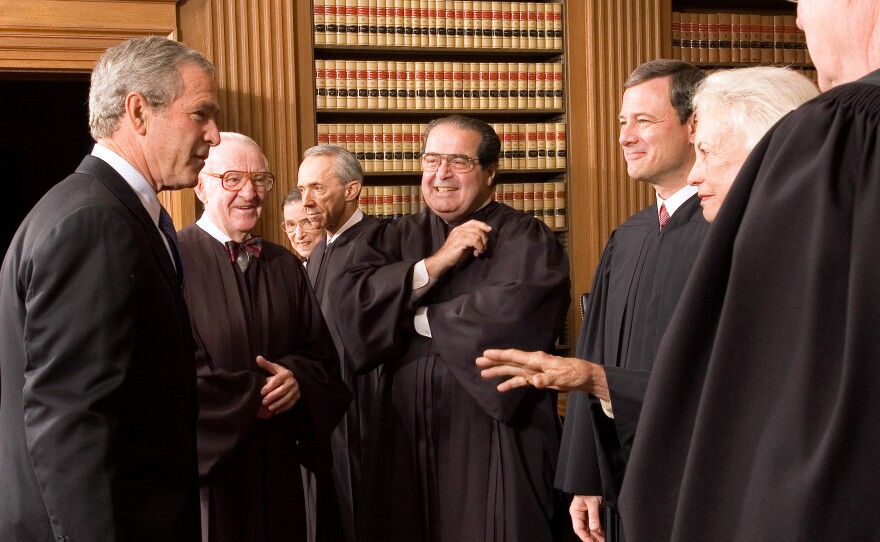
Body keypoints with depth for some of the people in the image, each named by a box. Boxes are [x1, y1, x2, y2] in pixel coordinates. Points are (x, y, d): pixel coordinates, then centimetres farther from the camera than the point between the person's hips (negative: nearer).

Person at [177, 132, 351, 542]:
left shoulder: (285, 266, 11)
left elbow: (321, 353, 12)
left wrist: (295, 377, -11)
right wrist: (252, 396, -13)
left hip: (277, 464, 6)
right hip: (203, 462, -5)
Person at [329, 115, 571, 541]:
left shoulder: (525, 240, -3)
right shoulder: (392, 240, 11)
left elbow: (513, 313, -21)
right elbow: (349, 302, -5)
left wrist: (417, 318, -7)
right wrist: (434, 264, -13)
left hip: (492, 442, -4)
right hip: (405, 440, 4)